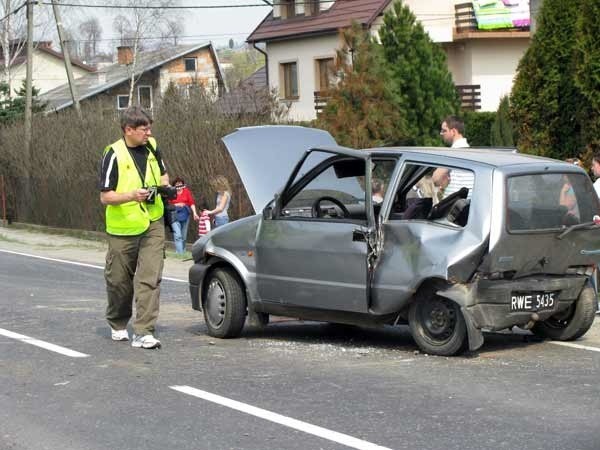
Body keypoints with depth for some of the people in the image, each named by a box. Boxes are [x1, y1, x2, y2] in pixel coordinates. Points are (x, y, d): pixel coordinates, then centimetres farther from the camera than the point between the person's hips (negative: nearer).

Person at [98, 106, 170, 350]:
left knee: (150, 278, -9)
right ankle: (118, 325, 34)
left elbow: (162, 174, 23)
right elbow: (105, 196, -14)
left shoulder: (152, 147, 4)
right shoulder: (114, 155, -13)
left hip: (152, 224, 3)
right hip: (123, 228, -3)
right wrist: (132, 196, -29)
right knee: (119, 281, 10)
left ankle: (143, 332, -9)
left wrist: (165, 186, 1)